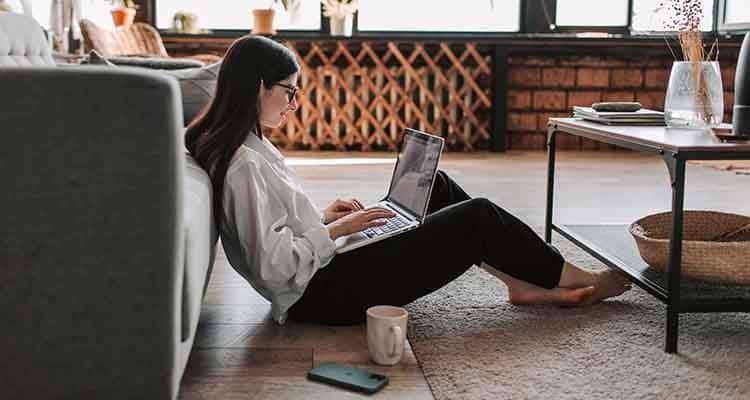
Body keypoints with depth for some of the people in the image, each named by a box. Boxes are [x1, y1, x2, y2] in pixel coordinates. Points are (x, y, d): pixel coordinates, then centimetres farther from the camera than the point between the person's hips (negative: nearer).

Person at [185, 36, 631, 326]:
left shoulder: (245, 144, 6)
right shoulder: (243, 164, -24)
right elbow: (274, 263, -27)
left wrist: (323, 216, 4)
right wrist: (336, 229, -16)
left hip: (324, 269, 10)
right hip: (324, 293, -10)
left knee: (437, 187, 11)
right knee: (478, 217, -6)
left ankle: (526, 282, 15)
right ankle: (578, 280, 15)